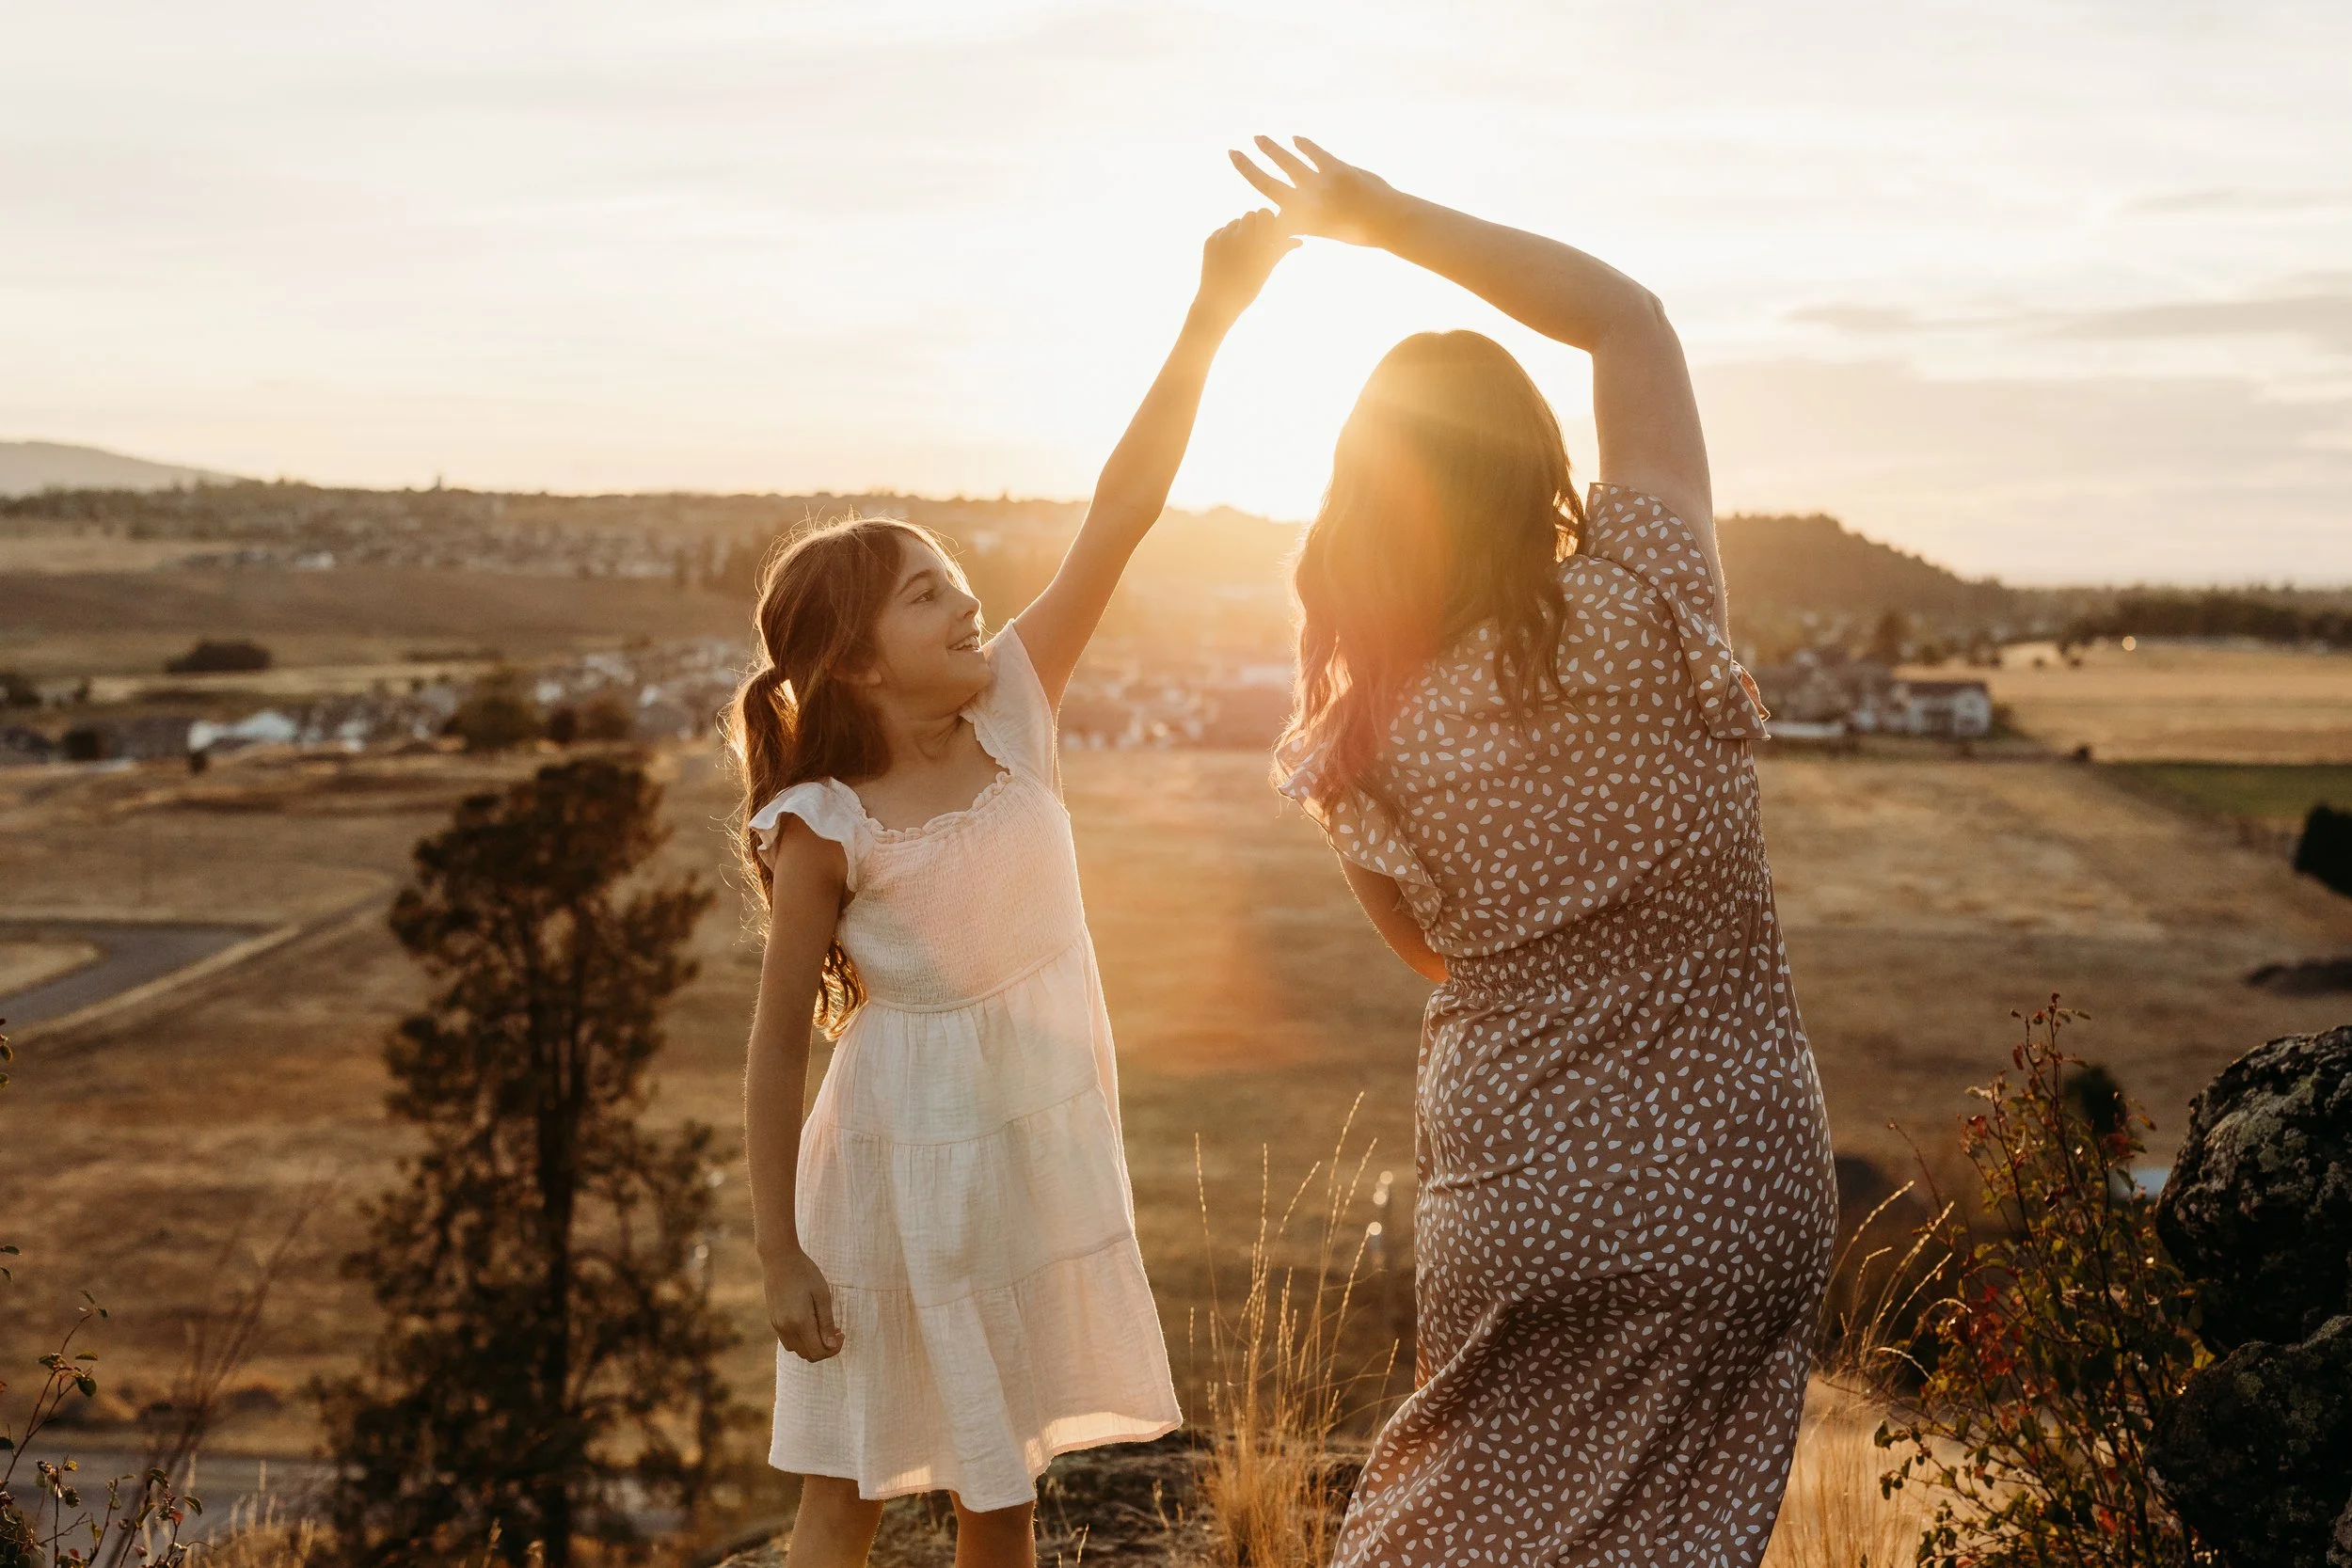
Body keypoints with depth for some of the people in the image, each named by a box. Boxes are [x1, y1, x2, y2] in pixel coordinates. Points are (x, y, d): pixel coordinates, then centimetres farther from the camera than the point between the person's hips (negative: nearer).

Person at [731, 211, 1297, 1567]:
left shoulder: (1013, 713, -5)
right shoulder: (826, 831, -16)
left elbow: (1124, 513, -13)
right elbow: (778, 1049, -10)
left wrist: (1211, 318, -21)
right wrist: (780, 1257, -11)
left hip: (1041, 1151, 5)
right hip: (905, 1164, -4)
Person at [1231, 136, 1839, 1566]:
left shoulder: (1370, 748, -9)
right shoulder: (1645, 610, -13)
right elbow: (1628, 312, -2)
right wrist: (1386, 216, 0)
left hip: (1527, 1208, 0)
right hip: (1744, 1192, 1)